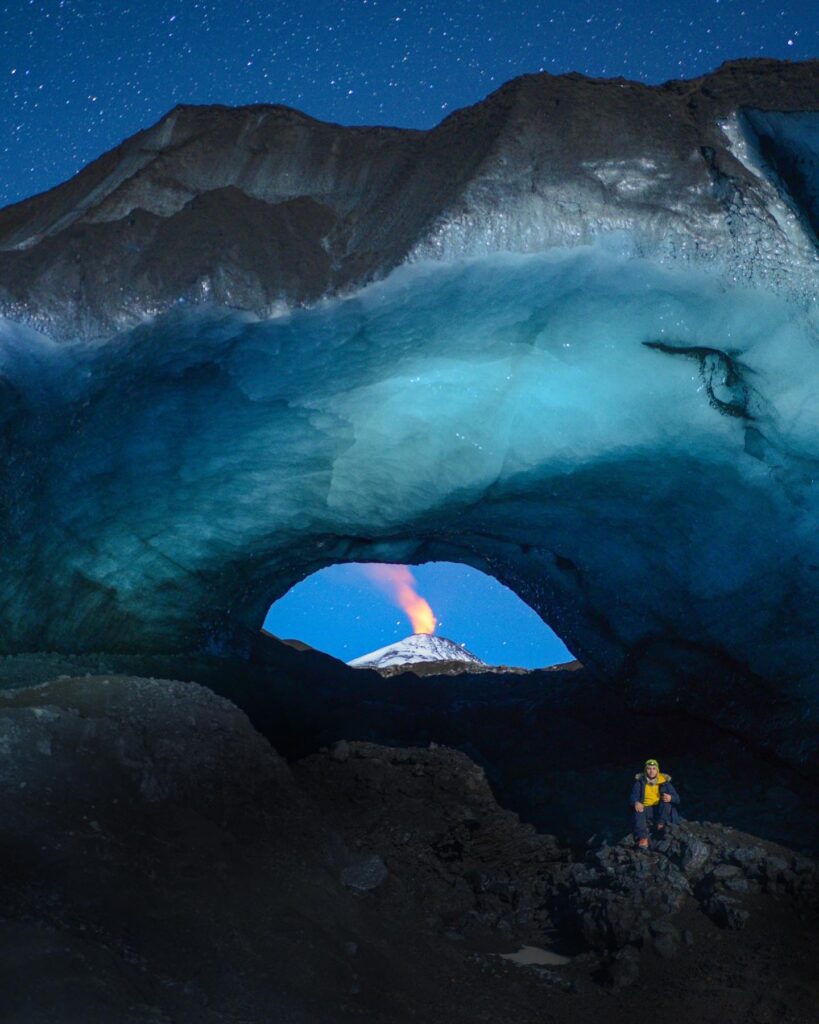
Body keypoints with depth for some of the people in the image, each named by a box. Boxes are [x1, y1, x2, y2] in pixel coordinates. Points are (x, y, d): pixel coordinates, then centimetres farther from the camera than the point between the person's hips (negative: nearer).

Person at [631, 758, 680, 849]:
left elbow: (677, 798, -3)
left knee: (666, 801, -29)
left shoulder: (664, 781, 1)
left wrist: (670, 798, -28)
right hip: (646, 809, 0)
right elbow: (634, 795, -6)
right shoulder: (640, 781, 2)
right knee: (638, 812, -34)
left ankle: (661, 825, -28)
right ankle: (643, 837, -44)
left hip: (662, 810, 1)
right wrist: (636, 802, -31)